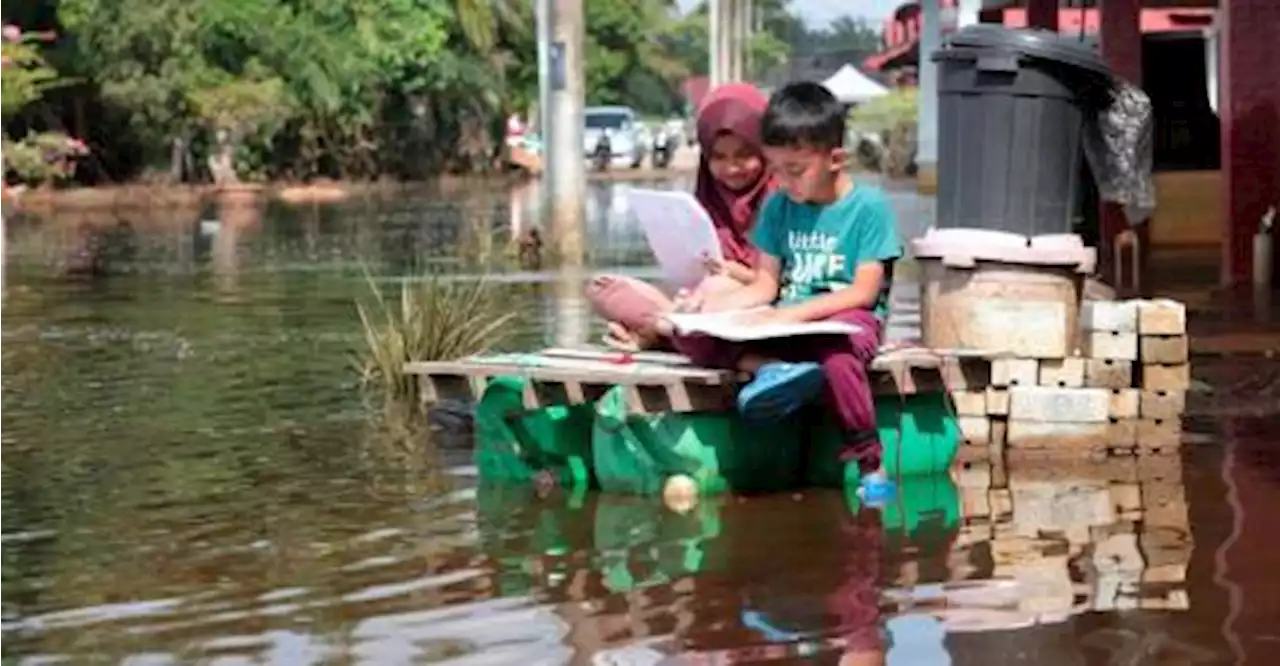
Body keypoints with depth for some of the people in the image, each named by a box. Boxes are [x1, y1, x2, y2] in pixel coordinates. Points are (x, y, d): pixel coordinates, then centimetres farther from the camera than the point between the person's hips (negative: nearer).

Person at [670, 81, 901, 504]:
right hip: (784, 323, 5)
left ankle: (869, 466, -29)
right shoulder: (778, 206, 10)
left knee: (838, 354, -42)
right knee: (690, 335, -16)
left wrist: (794, 314, -23)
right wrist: (710, 306, -10)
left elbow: (865, 291, -12)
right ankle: (772, 369, -37)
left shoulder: (869, 206, -6)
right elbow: (765, 284, 9)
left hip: (847, 318, -5)